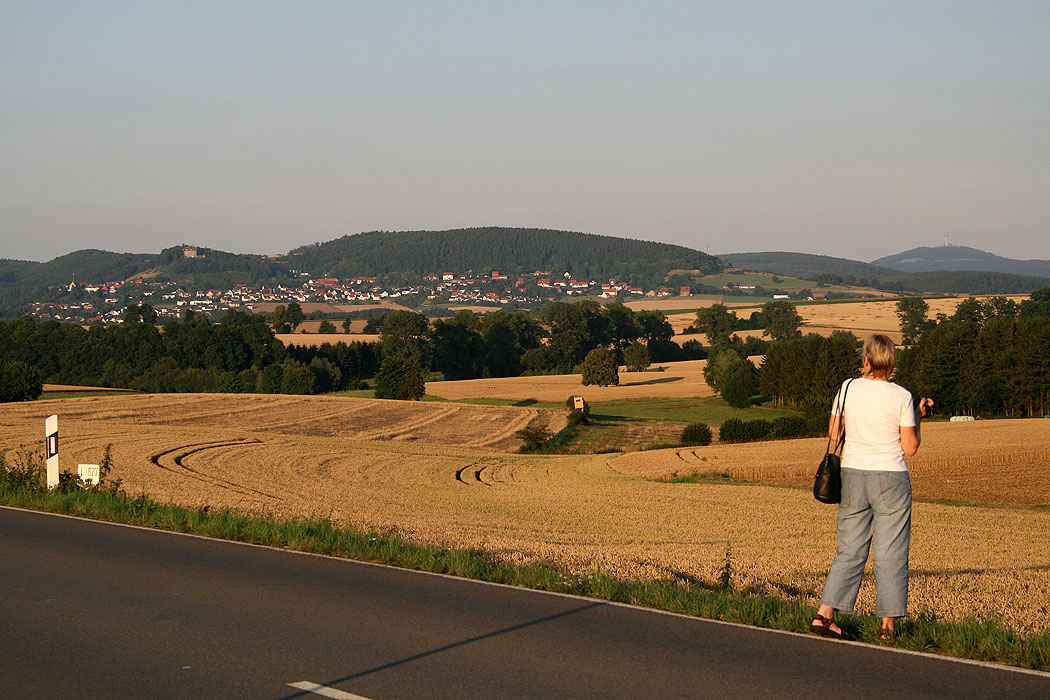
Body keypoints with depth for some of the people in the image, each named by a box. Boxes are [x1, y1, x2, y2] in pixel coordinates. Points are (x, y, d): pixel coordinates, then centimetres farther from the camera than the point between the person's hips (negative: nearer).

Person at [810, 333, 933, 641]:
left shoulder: (847, 389, -2)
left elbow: (833, 433, 7)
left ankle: (824, 614, 2)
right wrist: (918, 416, 6)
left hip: (853, 477, 3)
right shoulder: (901, 397, -11)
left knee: (850, 552, 11)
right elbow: (910, 448, -7)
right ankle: (888, 624, 7)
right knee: (890, 555, 5)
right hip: (890, 478, -3)